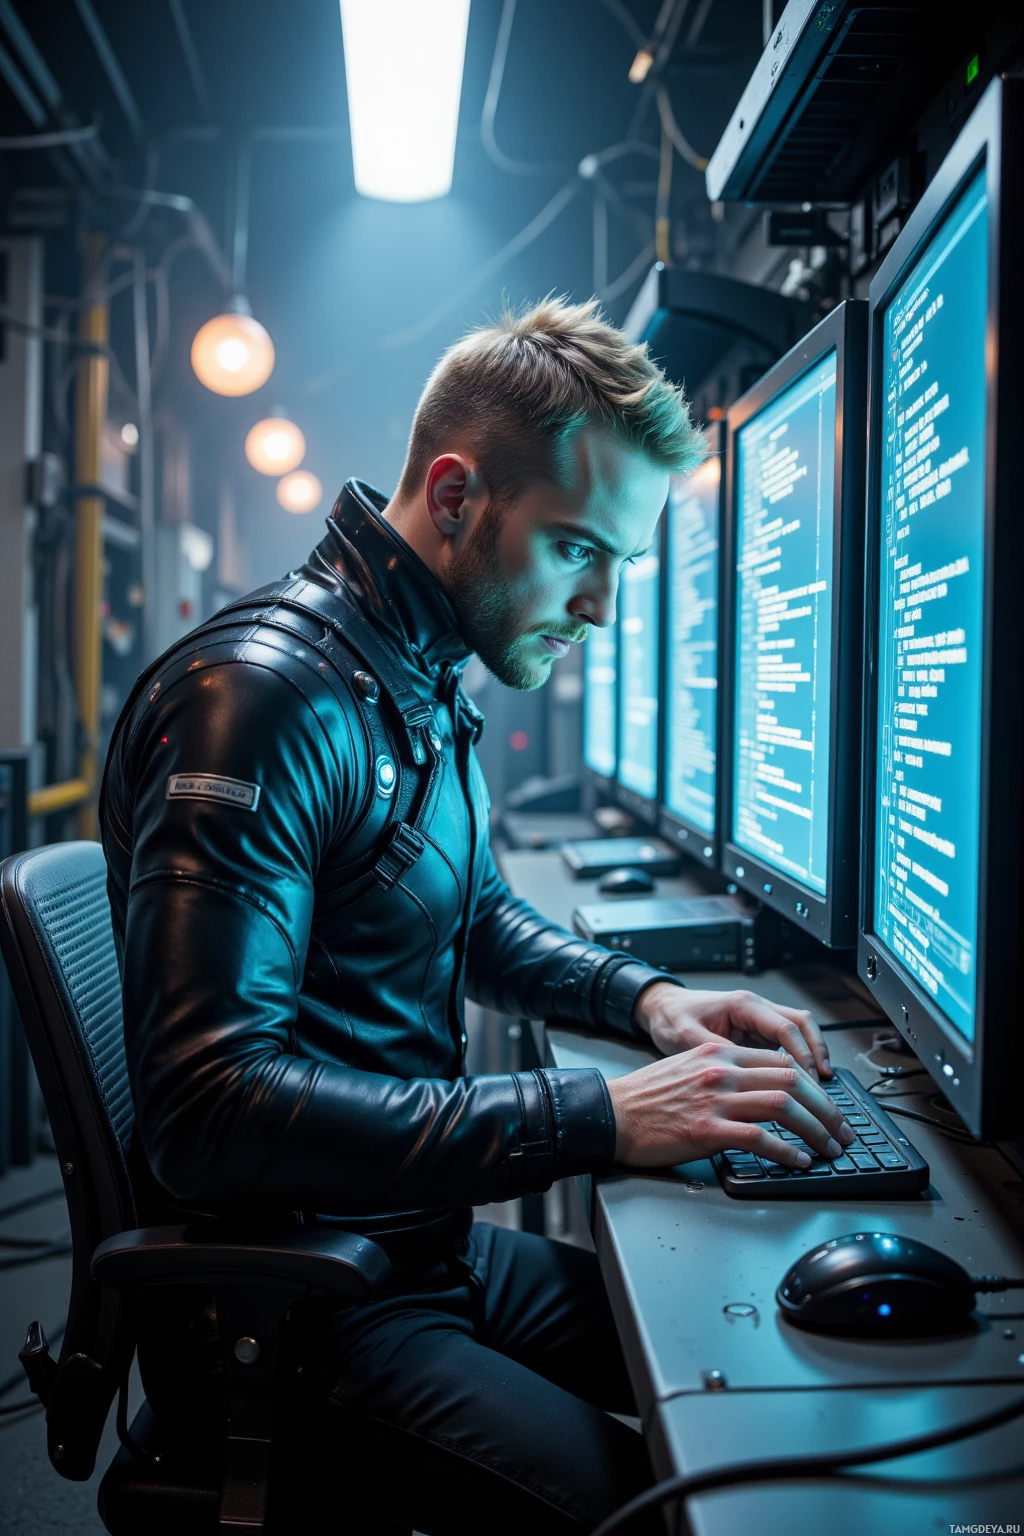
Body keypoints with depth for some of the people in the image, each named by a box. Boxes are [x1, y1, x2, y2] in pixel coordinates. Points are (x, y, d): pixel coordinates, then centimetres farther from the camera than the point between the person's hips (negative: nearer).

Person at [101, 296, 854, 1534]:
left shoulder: (424, 690, 9)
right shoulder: (262, 697, -22)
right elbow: (206, 1110, -29)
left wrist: (644, 997, 4)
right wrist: (597, 1119, -30)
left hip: (425, 1242, 9)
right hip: (289, 1315, -8)